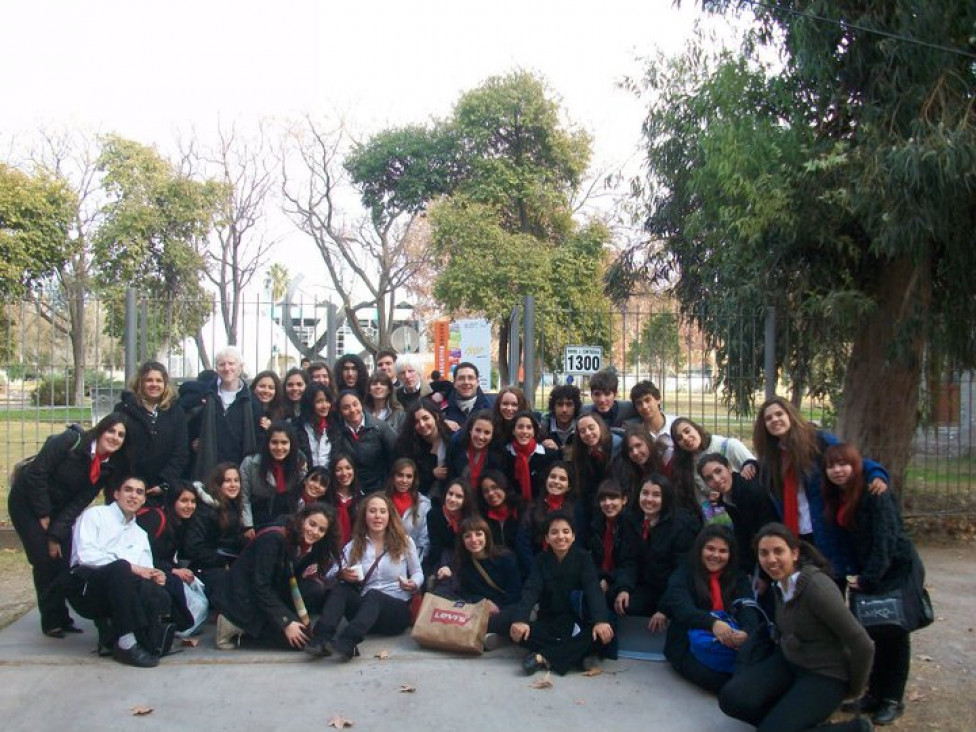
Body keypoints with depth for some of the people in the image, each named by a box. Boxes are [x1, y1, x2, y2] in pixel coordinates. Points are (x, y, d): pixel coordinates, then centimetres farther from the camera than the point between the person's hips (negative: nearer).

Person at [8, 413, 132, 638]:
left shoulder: (109, 467, -7)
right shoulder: (71, 441, -25)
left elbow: (80, 502, -8)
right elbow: (37, 473, -23)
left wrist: (57, 534, -16)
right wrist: (43, 515, -18)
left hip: (58, 508, 5)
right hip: (27, 501, -5)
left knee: (64, 559, -3)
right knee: (45, 561, -9)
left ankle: (62, 617, 12)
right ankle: (51, 621, 4)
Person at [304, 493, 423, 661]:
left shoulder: (404, 542, 6)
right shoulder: (354, 546, 10)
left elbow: (418, 573, 11)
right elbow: (340, 574, 3)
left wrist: (414, 584, -11)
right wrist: (342, 575, -20)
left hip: (398, 610, -3)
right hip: (365, 606, 3)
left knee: (372, 596, -35)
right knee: (341, 589, -25)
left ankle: (347, 643, -58)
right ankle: (322, 638, -43)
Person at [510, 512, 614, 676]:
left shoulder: (583, 558, -4)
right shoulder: (541, 560, 0)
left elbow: (593, 589, -18)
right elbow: (530, 590, -14)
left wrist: (601, 620, -37)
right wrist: (521, 620, -33)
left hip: (577, 621, -1)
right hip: (548, 622, 1)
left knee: (603, 633, -33)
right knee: (519, 631, -27)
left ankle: (544, 657, -30)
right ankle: (575, 652, -25)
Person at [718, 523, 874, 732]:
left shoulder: (817, 587, -25)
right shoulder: (781, 583, 0)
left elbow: (862, 645, -21)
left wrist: (854, 689, -7)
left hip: (824, 674, -6)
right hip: (787, 661, 7)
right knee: (730, 698, -16)